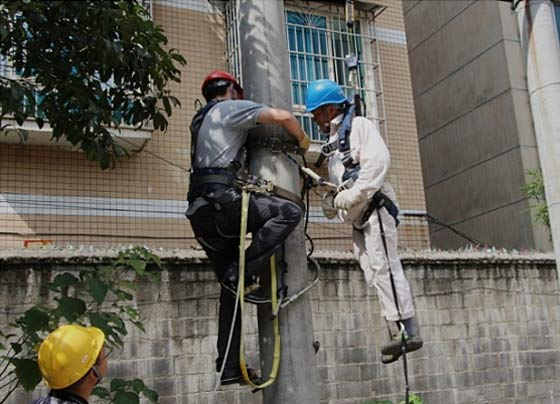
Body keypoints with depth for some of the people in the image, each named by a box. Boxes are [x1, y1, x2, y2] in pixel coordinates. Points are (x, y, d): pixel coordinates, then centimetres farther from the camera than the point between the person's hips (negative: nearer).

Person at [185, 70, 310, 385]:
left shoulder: (202, 120, 31)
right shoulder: (230, 108, 4)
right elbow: (283, 117, -8)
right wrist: (304, 141, 11)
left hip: (201, 211, 9)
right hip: (221, 199, -9)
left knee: (231, 288, 11)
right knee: (290, 211, -11)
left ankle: (229, 368, 11)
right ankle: (240, 272, -17)